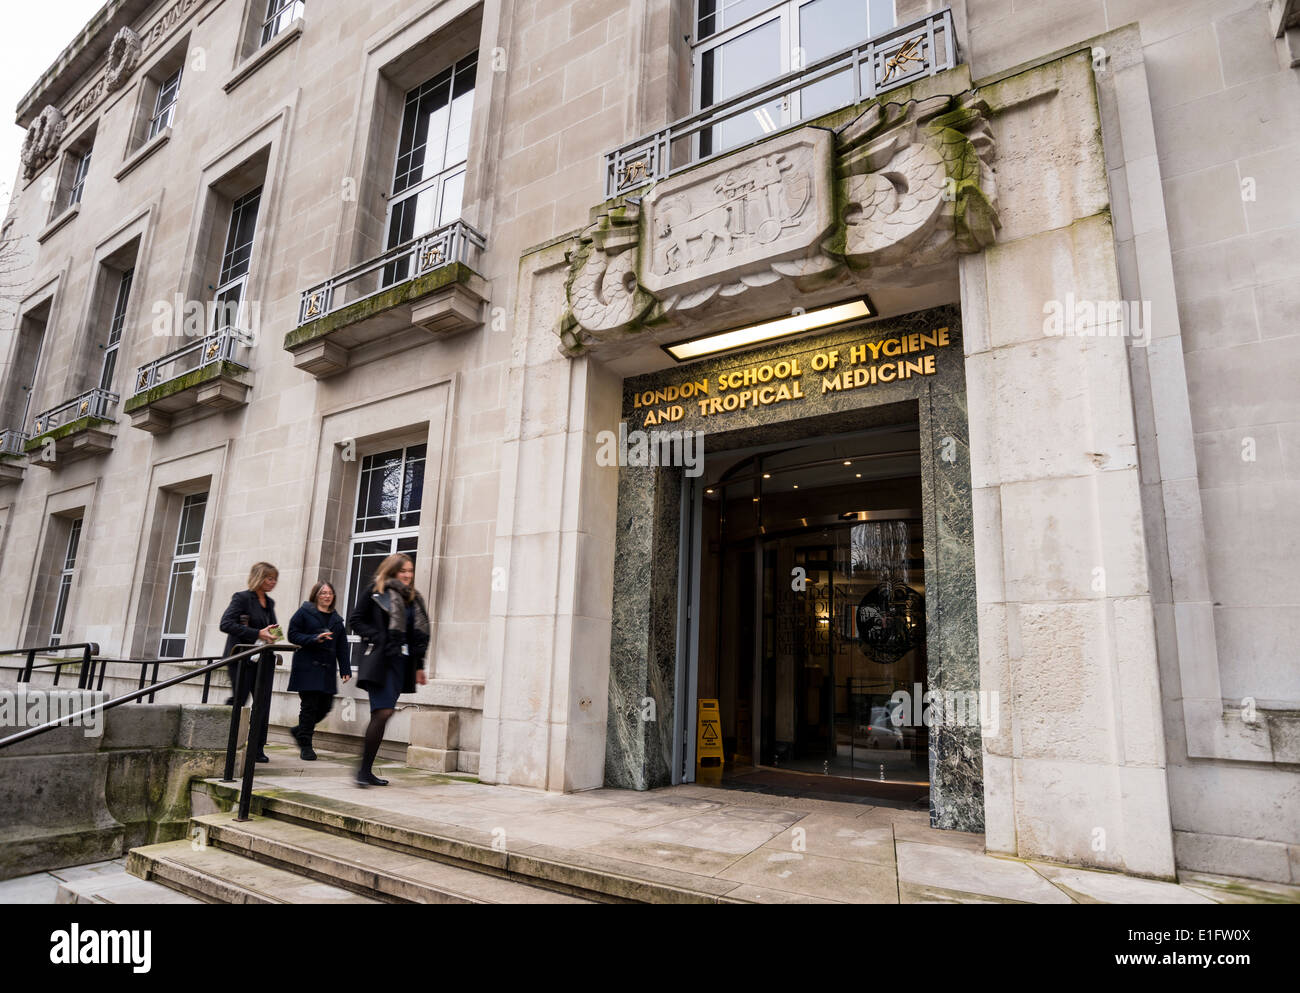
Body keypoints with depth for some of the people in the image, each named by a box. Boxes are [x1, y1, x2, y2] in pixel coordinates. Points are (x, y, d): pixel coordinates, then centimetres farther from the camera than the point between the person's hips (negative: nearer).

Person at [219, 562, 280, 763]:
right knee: (239, 700, -4)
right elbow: (226, 624, -17)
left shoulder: (269, 603, 16)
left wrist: (271, 636, 5)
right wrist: (257, 634, -22)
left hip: (263, 659, 7)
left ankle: (257, 748, 9)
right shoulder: (242, 598, -6)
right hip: (243, 658, -7)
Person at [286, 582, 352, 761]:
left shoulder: (336, 619, 17)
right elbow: (293, 635, -5)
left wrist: (345, 669, 6)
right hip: (307, 667, -5)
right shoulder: (304, 612, 3)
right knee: (309, 705, -6)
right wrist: (315, 639, -18)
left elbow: (342, 647, 14)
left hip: (327, 669, 5)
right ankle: (305, 745, 7)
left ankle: (299, 731, 27)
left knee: (326, 705, 3)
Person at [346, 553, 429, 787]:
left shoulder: (414, 599, 16)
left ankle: (366, 770, 15)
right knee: (383, 712, -16)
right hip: (378, 662, -6)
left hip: (400, 662, 6)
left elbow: (419, 635, 19)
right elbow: (355, 620, 0)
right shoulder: (376, 593, 0)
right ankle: (363, 769, -7)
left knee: (380, 715, 8)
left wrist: (419, 666, 16)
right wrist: (376, 637, -13)